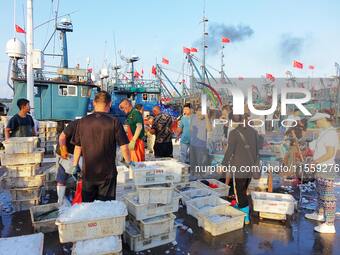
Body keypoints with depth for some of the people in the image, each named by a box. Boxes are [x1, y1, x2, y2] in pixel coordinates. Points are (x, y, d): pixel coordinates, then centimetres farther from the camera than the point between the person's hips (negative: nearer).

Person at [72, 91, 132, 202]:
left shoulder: (83, 121, -4)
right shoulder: (114, 122, -13)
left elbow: (78, 146, 4)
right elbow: (124, 147, -11)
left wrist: (75, 165, 18)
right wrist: (128, 162, 7)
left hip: (87, 172, 3)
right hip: (107, 172, -3)